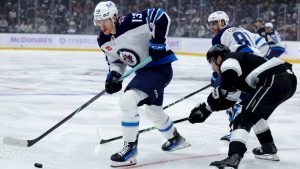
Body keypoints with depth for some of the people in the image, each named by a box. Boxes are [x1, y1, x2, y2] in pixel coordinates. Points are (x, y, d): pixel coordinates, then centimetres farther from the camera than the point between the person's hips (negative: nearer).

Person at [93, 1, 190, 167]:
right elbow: (116, 60, 12)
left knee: (128, 100, -25)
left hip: (160, 68, -10)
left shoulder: (129, 23, -24)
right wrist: (113, 75, -7)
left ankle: (130, 148, -14)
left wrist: (157, 42, -24)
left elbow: (161, 17, -26)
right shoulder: (104, 41, 1)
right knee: (153, 110, 27)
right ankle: (175, 139, 54)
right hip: (144, 71, 10)